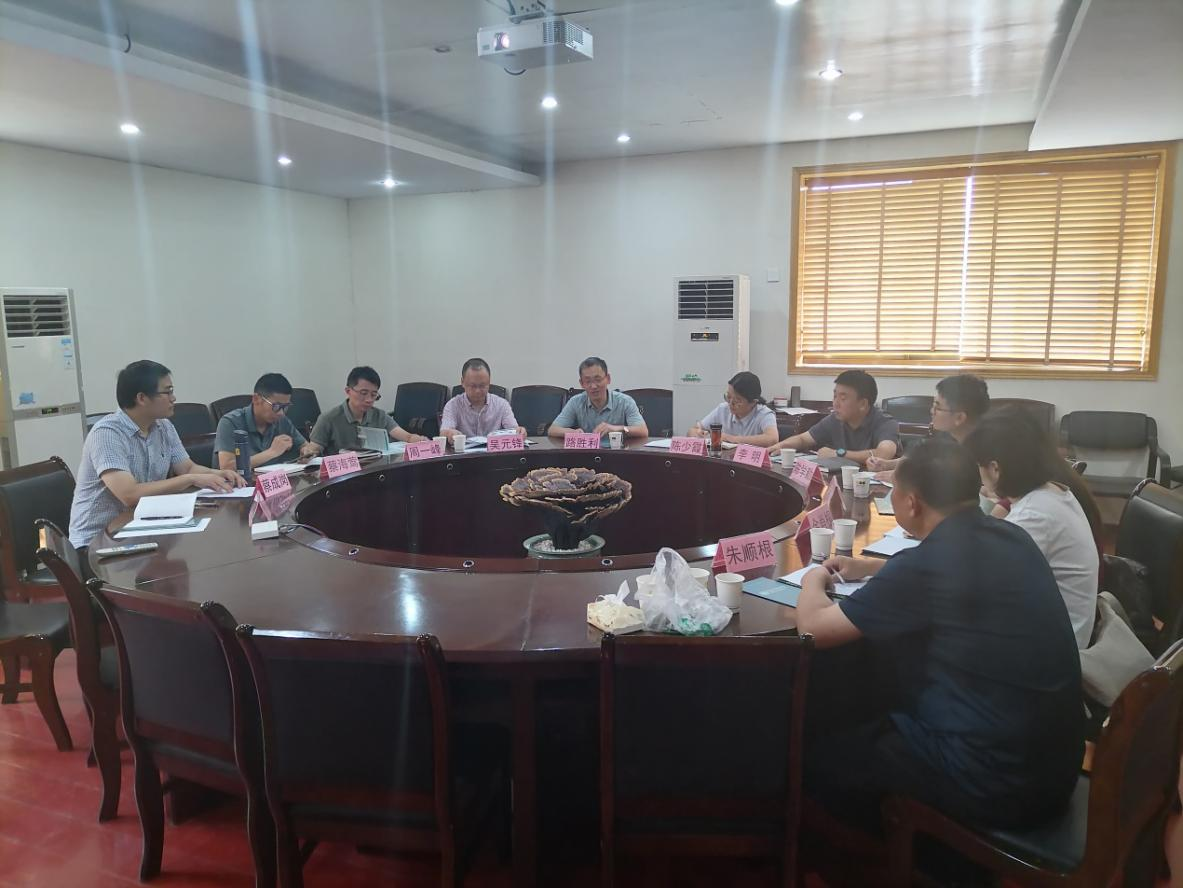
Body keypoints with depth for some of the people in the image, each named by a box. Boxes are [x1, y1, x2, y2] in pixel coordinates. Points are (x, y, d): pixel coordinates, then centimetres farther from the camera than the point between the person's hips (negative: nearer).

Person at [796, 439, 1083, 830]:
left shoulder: (928, 562, -24)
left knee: (819, 757, 12)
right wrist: (867, 569, 22)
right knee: (876, 728, 28)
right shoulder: (1012, 537, 0)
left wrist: (813, 580, 7)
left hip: (994, 780, -8)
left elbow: (814, 627, -13)